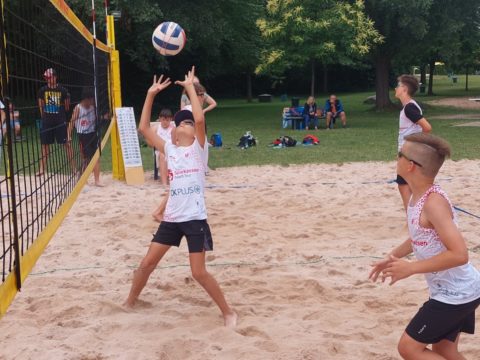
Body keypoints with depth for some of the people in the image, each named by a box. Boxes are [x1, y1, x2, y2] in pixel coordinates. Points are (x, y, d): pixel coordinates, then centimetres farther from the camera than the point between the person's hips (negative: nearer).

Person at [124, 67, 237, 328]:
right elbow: (143, 128, 6)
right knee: (147, 263, 9)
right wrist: (151, 95, 2)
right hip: (172, 218, 5)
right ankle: (130, 303, 31)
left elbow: (200, 118, -19)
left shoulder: (197, 147, -2)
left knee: (199, 273, -5)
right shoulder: (169, 150, 9)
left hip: (195, 219, -5)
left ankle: (228, 312, 13)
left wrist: (190, 87, -12)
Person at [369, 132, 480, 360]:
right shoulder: (418, 196, 2)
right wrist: (392, 258, 13)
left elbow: (459, 254, -32)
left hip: (455, 293, -9)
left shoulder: (433, 203, -26)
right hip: (450, 291, 9)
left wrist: (410, 268, -26)